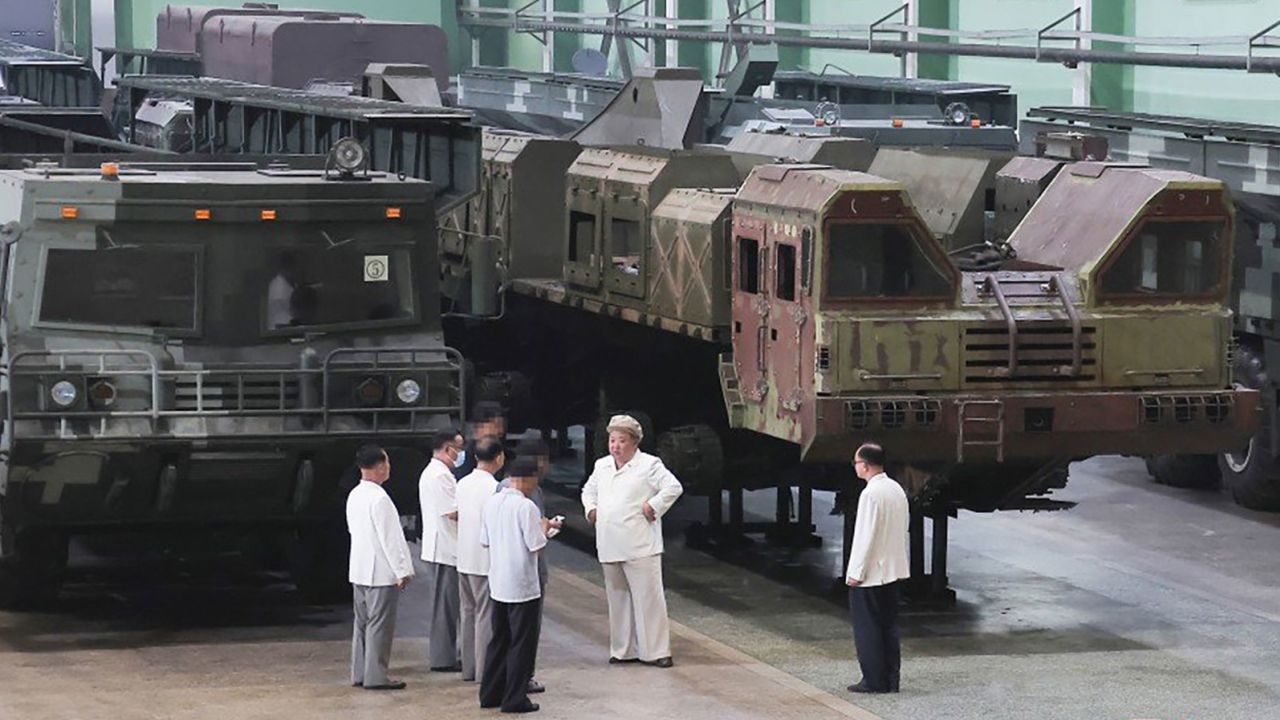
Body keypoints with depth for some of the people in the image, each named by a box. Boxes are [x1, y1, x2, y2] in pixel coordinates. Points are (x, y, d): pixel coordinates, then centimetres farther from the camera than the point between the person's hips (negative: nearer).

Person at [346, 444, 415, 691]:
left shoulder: (354, 495, 8)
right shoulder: (379, 499, -20)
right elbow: (390, 538, -20)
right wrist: (402, 570, -14)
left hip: (359, 569, 9)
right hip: (381, 571, -9)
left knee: (362, 622, 14)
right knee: (379, 624, -4)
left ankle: (360, 673, 17)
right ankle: (375, 676, -2)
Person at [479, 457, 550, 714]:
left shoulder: (492, 503, 4)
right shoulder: (526, 507, -18)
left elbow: (485, 541, 11)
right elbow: (536, 546, -17)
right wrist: (544, 529, 1)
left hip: (498, 584, 7)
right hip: (522, 585, -7)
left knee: (499, 640, 17)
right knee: (522, 643, 3)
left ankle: (490, 694, 21)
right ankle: (515, 699, 5)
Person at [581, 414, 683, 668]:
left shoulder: (648, 465, -4)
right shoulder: (602, 466, 16)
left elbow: (673, 487, -13)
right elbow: (588, 490, 32)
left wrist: (653, 507, -13)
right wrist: (591, 508, 14)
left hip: (640, 547, -6)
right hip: (610, 547, 6)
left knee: (648, 597, -6)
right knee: (618, 598, 11)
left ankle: (656, 651, -4)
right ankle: (625, 649, 19)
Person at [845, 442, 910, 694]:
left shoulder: (871, 494, -20)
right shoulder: (897, 490, 8)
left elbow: (866, 536, -20)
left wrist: (856, 572, -15)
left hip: (870, 572, -9)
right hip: (893, 569, 9)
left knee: (867, 627, 0)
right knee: (888, 626, 13)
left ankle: (873, 680, 2)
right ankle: (891, 680, 15)